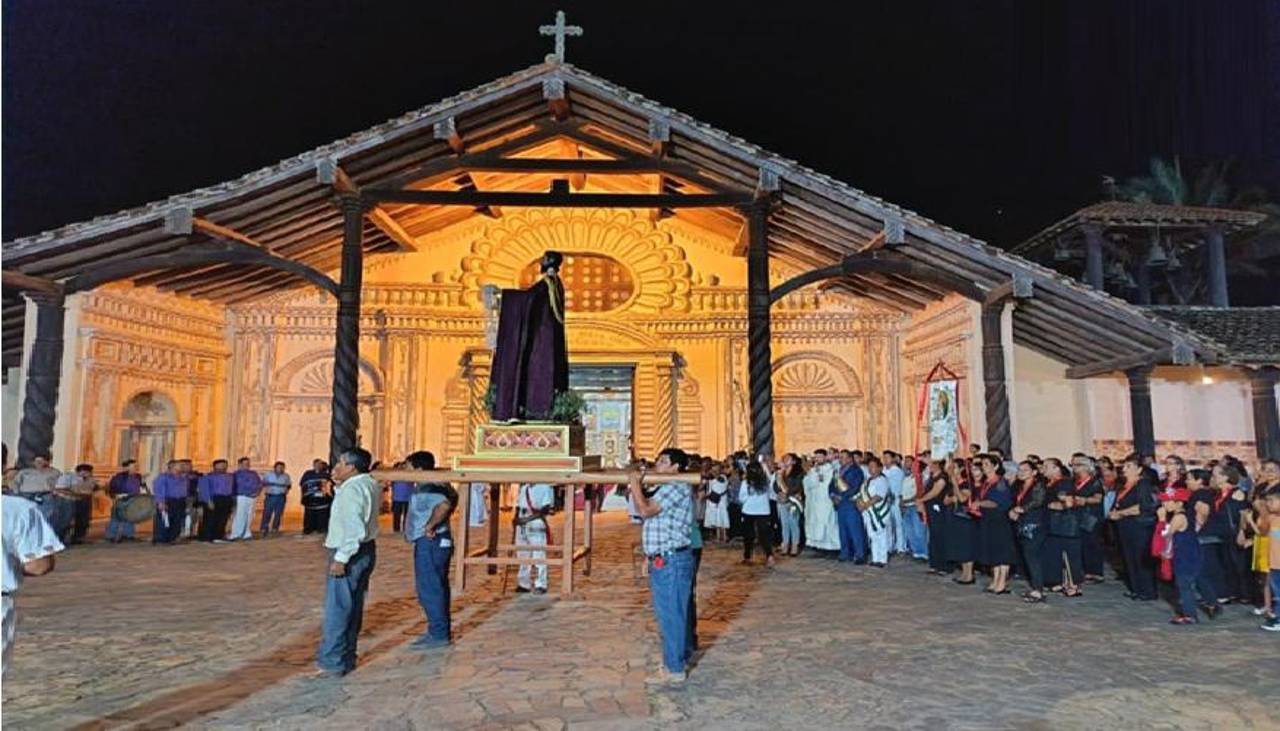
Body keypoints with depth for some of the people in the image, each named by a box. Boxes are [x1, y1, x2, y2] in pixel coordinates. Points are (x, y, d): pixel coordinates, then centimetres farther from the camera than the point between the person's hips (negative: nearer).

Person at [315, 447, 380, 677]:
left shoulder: (351, 489, -19)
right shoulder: (371, 484, 8)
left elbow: (354, 528, -26)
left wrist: (341, 558, -24)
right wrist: (339, 484, 11)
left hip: (350, 554, -10)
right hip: (366, 550, 10)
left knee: (337, 609, -2)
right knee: (353, 608, 15)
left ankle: (332, 662, 3)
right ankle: (346, 657, 24)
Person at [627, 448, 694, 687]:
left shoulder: (677, 487, -16)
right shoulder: (664, 488, 18)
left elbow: (645, 510, -21)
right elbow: (642, 508, 24)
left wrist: (635, 483, -11)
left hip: (671, 561, -11)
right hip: (662, 560, 11)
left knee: (671, 615, -2)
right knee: (668, 614, 19)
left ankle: (674, 670, 7)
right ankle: (677, 660, 31)